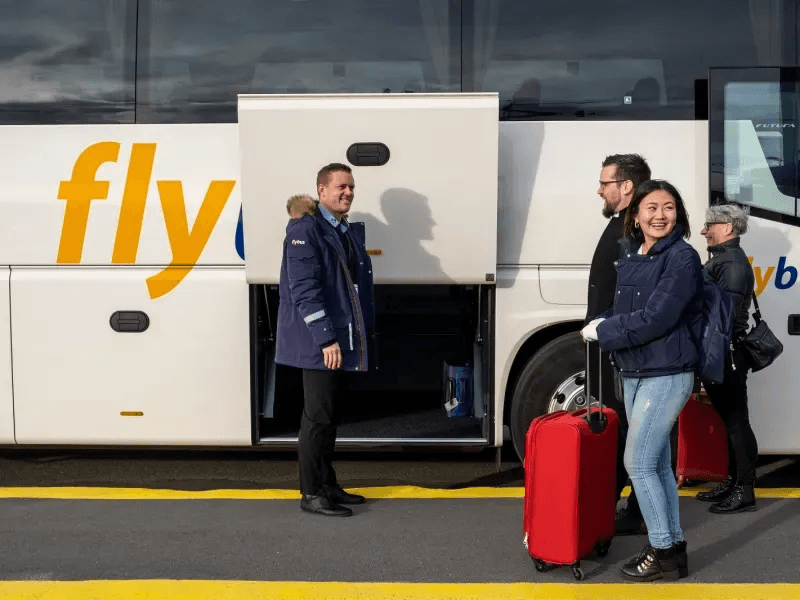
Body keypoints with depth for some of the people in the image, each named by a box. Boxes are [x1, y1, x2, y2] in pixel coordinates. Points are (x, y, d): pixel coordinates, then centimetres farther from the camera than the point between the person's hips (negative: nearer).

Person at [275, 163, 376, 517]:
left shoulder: (351, 232, 16)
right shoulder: (305, 231, -11)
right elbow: (304, 290, -19)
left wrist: (366, 335, 13)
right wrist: (326, 339, -23)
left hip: (343, 343, 9)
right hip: (318, 344, -9)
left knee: (328, 416, 15)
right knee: (318, 418, -3)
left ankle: (327, 486, 24)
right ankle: (311, 494, 6)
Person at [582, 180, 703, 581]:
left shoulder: (682, 258, -13)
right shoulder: (629, 255, 9)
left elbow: (655, 319, -20)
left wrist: (602, 331, -11)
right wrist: (604, 326, -3)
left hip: (667, 375, -8)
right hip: (633, 374, 8)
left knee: (639, 463, -6)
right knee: (657, 464, 13)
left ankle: (663, 552, 6)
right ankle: (673, 547, 24)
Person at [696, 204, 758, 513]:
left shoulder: (733, 262, -15)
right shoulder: (719, 259, 17)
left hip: (727, 354, -10)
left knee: (736, 421, -4)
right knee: (730, 420, 17)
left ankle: (744, 491, 2)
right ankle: (732, 482, 27)